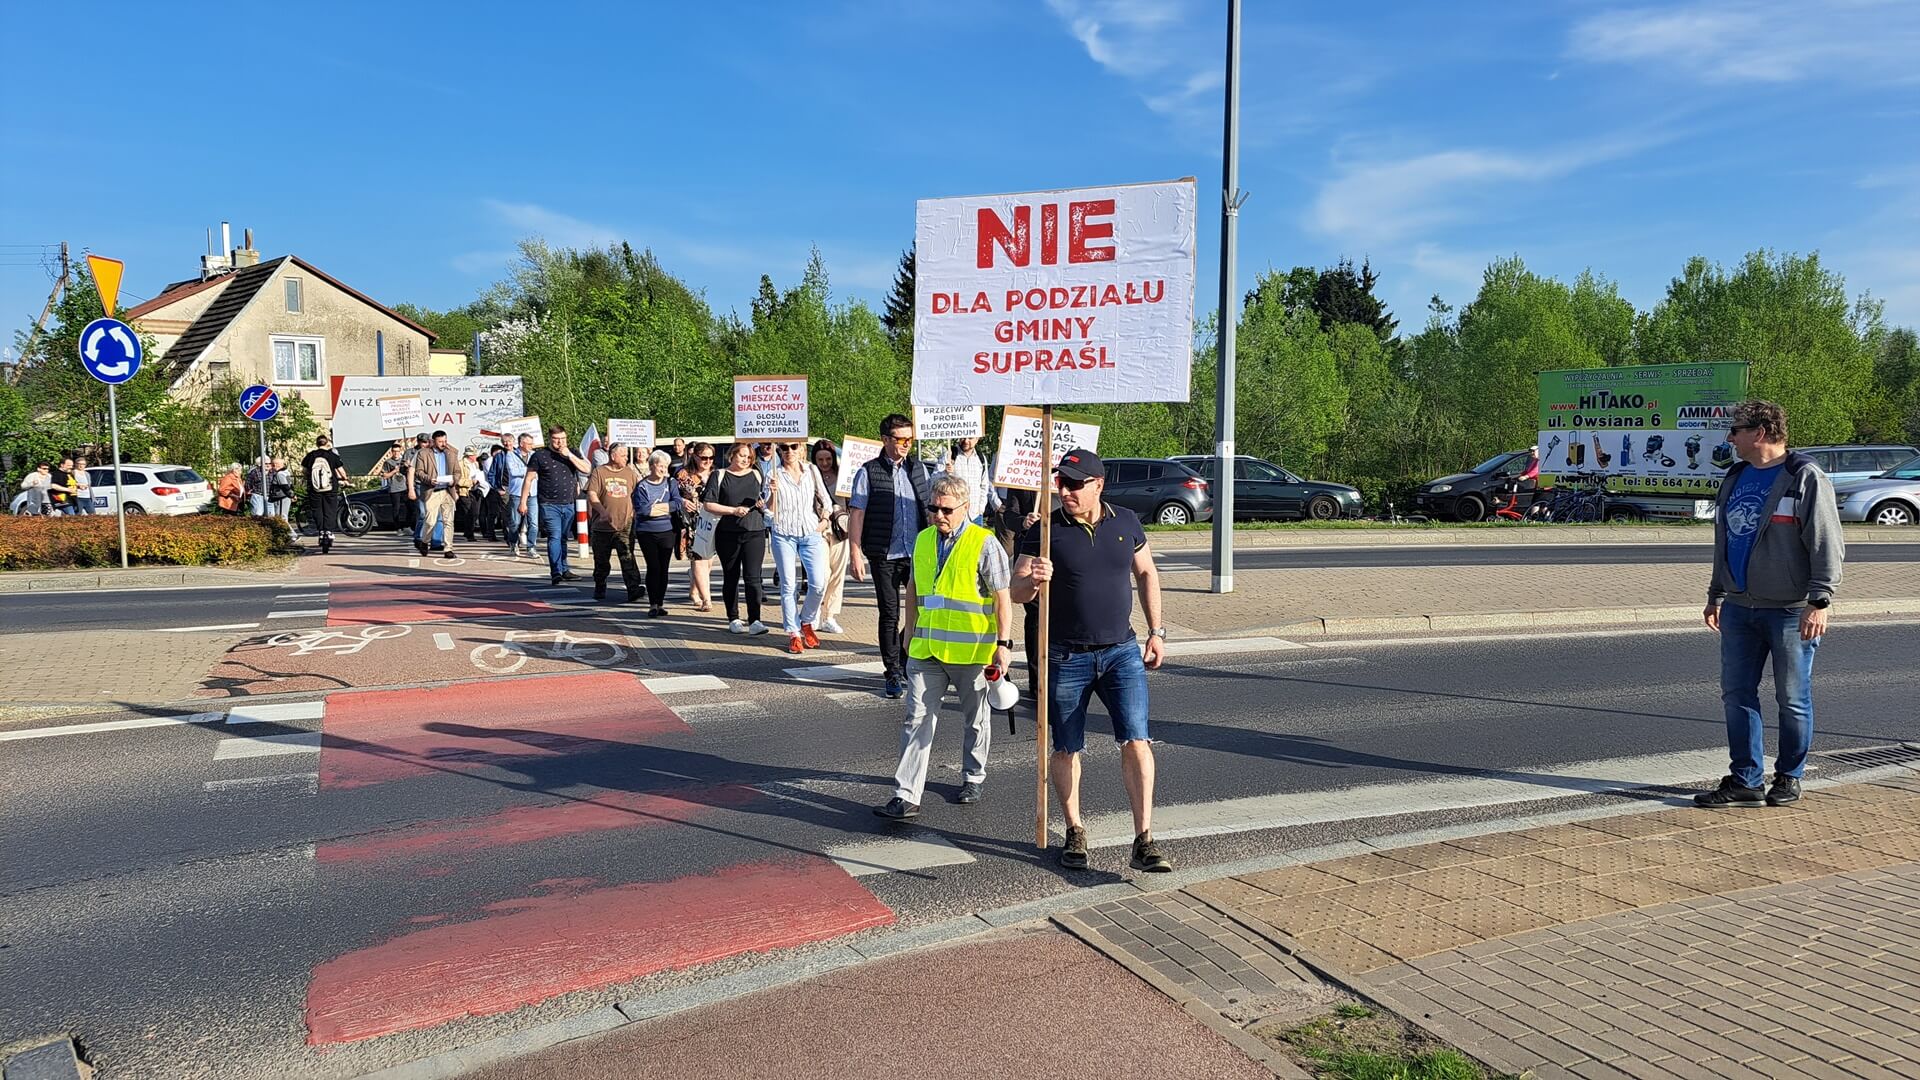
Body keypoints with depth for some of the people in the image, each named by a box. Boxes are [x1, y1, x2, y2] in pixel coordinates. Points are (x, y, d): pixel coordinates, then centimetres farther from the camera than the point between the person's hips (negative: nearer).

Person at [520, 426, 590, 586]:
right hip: (549, 505, -4)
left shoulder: (572, 453, 11)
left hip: (568, 504, 4)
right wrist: (523, 502, -4)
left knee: (563, 538, 13)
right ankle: (556, 573, -16)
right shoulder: (540, 455, -1)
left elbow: (586, 469, -2)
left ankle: (563, 570, 20)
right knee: (554, 537, -12)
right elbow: (529, 479, 0)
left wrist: (569, 455, -12)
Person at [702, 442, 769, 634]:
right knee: (731, 578, 8)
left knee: (753, 577, -9)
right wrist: (733, 510, -13)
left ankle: (754, 620, -11)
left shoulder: (756, 475, 12)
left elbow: (768, 502, 17)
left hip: (755, 533, 1)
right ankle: (733, 620, 18)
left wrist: (764, 504, -6)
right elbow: (708, 504, -4)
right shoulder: (719, 476, 4)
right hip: (728, 534, 0)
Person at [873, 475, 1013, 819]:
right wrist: (910, 630, 21)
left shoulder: (984, 543, -10)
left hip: (971, 649, -4)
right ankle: (906, 795, 0)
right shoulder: (923, 540, 7)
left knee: (976, 719, 14)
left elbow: (1003, 598, -9)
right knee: (917, 718, -1)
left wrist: (1002, 644, -12)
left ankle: (973, 779, 34)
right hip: (926, 648, 4)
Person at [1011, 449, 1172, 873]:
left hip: (1122, 652, 2)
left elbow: (1146, 573, 16)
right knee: (1066, 750, 8)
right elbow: (1016, 591, -9)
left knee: (1136, 741, -7)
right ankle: (1074, 833, 26)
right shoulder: (1045, 531, -7)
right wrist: (1032, 580, -33)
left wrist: (1156, 631, 11)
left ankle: (1144, 841, -2)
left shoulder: (1125, 522, 2)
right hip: (1066, 658, -1)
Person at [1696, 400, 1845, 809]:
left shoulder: (1806, 478, -7)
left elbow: (1828, 545, -11)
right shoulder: (1734, 479, 14)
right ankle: (1746, 780, 13)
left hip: (1791, 611, -7)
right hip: (1739, 608, 7)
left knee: (1793, 699, 5)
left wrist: (1820, 601, -18)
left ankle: (1789, 778, 18)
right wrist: (1716, 595, 21)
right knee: (1737, 695, 5)